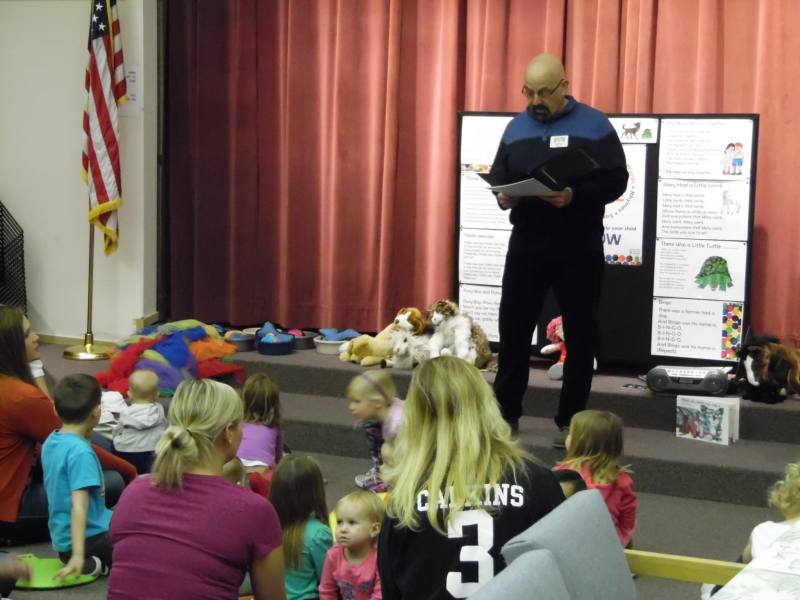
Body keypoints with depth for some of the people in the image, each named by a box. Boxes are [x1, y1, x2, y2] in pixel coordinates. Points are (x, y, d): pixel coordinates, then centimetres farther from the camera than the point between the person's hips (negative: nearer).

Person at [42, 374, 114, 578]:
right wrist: (78, 555, -34)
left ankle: (91, 560, 9)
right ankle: (94, 564, -12)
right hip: (88, 537, -10)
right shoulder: (80, 452, -23)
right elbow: (78, 506, -29)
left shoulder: (51, 441, 3)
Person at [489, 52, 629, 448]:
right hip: (527, 242, 3)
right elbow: (497, 179, 12)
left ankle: (571, 422, 13)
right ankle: (505, 413, 14)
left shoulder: (594, 125, -3)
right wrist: (503, 197, -11)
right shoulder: (516, 128, 10)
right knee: (513, 328, 3)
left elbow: (616, 180, -9)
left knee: (579, 334, 4)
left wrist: (575, 196, -25)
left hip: (579, 246, -3)